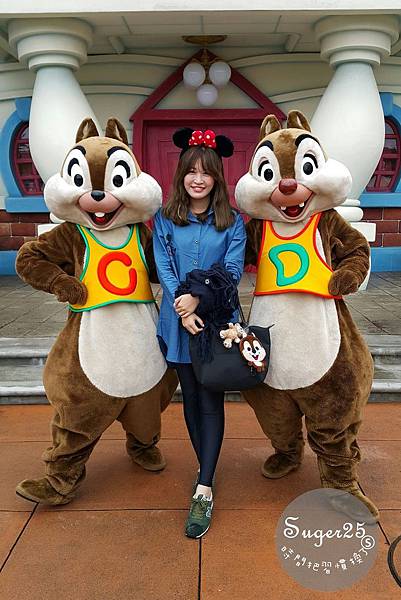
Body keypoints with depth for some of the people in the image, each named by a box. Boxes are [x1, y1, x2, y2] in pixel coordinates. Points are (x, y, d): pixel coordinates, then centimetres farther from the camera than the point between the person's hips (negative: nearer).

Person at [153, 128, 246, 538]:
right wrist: (183, 310, -16)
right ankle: (206, 467, 33)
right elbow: (164, 270, -3)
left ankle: (203, 491, 4)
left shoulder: (232, 222, 2)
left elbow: (233, 270, -6)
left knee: (210, 402, -1)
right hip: (179, 321, 2)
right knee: (190, 398, 13)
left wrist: (199, 298, -19)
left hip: (217, 320, -2)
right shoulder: (165, 219, 4)